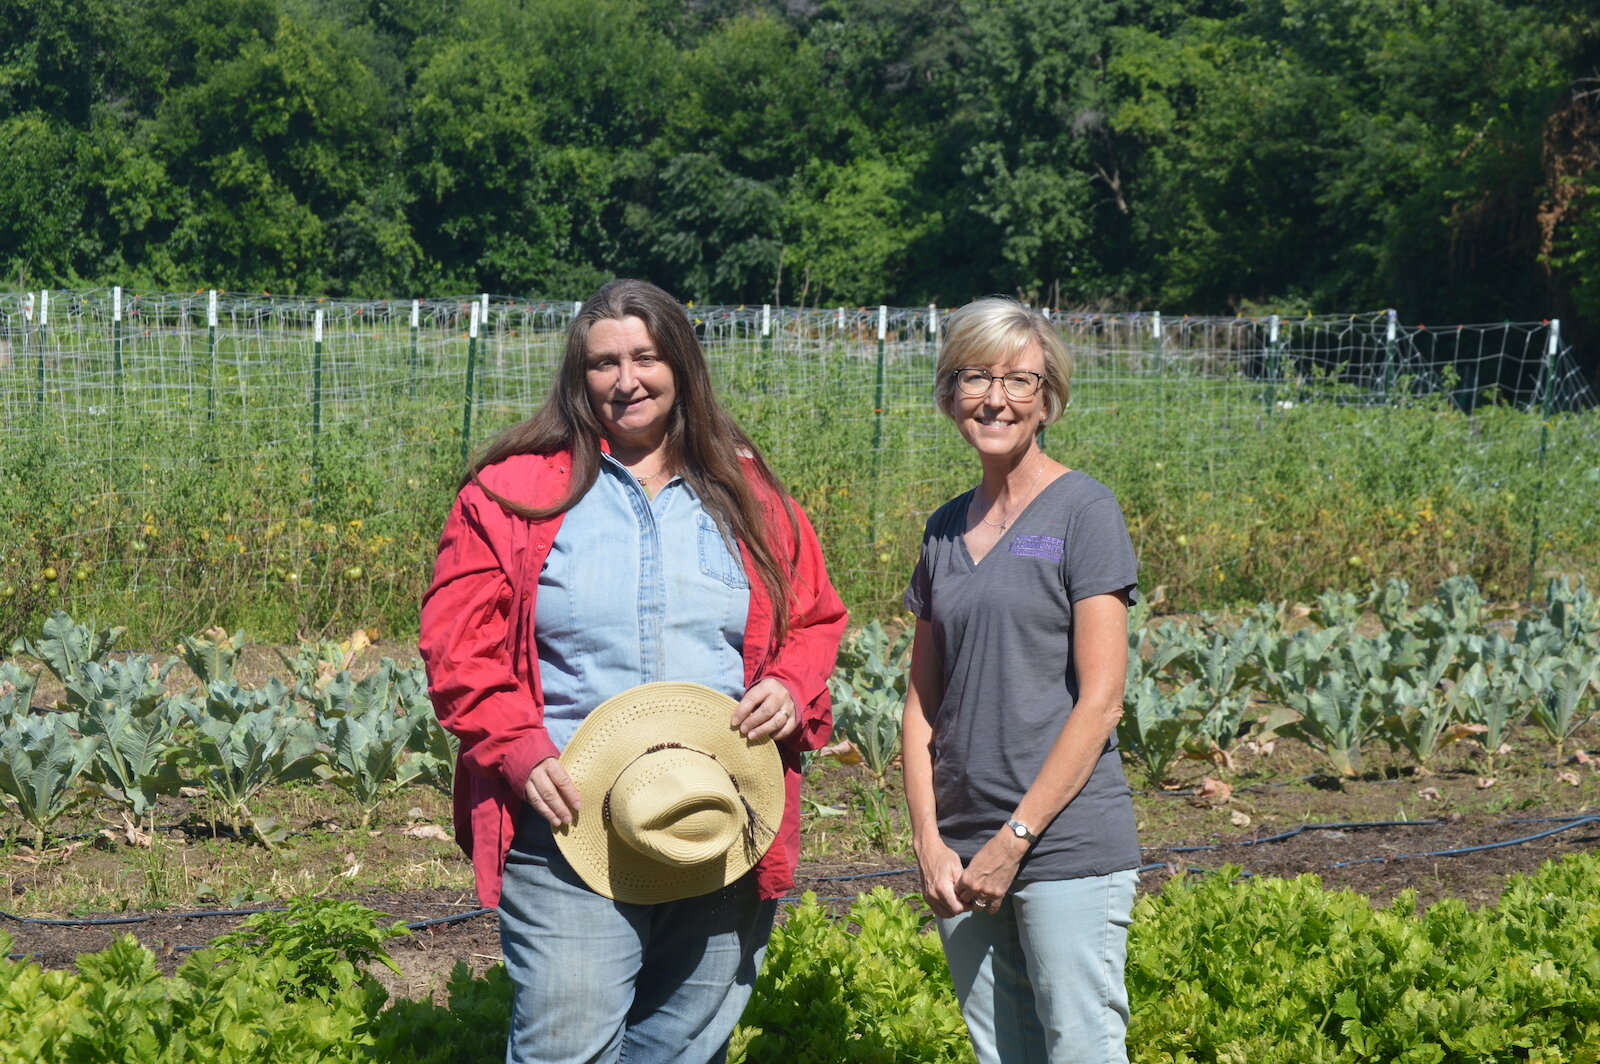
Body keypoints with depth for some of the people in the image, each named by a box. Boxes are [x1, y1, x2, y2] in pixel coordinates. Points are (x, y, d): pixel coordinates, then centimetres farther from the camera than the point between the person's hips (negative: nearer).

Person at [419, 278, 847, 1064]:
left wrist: (793, 689, -4)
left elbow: (814, 621, 18)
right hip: (571, 832, -3)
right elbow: (458, 644, 0)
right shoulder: (513, 493, 3)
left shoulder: (746, 494, 12)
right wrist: (518, 748, -13)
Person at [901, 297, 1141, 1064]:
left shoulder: (1083, 511, -5)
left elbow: (1099, 701, -10)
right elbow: (922, 704, 12)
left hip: (1066, 847, -5)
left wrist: (1015, 839, -11)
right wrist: (928, 840, 0)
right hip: (961, 857, 6)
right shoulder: (946, 529, 11)